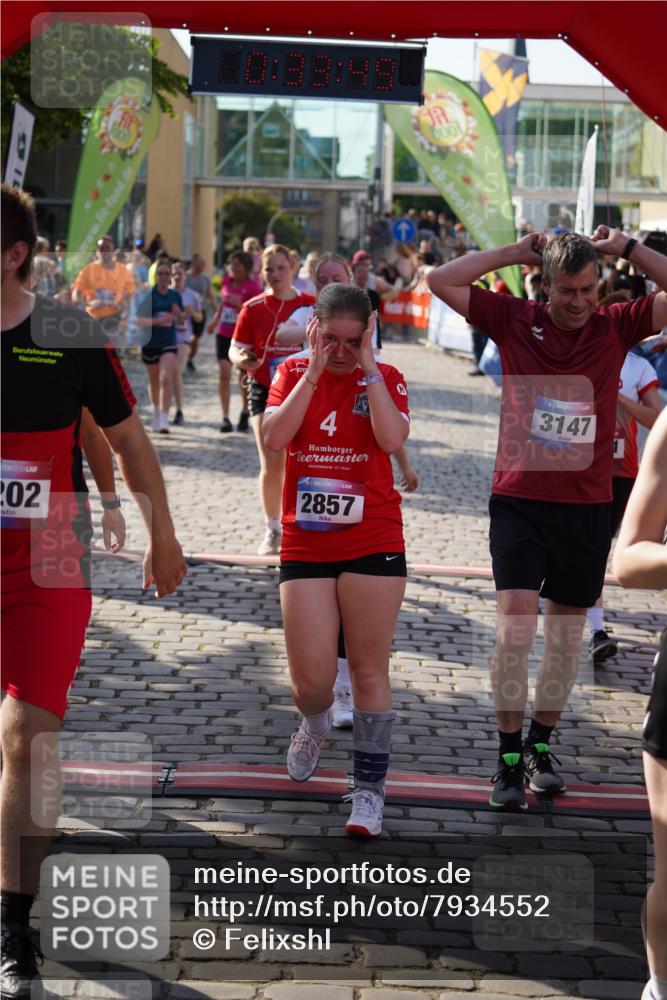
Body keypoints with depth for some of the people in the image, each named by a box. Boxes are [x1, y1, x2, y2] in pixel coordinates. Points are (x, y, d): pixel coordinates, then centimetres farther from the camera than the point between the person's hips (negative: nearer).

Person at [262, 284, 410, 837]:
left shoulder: (385, 378, 1)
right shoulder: (294, 372, 5)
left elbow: (392, 439, -19)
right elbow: (275, 436, -12)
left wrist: (369, 367, -15)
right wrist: (313, 372, -13)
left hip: (373, 543, -1)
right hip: (305, 544, 1)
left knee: (369, 670, 1)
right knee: (310, 677, -1)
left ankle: (370, 790, 11)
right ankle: (315, 725, 36)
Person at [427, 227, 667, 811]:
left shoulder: (616, 327, 2)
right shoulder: (515, 320, -1)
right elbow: (441, 282, -5)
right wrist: (515, 253, -4)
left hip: (588, 506, 2)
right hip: (520, 500, -2)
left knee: (566, 632, 11)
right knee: (515, 622, -12)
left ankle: (541, 745, 28)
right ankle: (509, 758, -2)